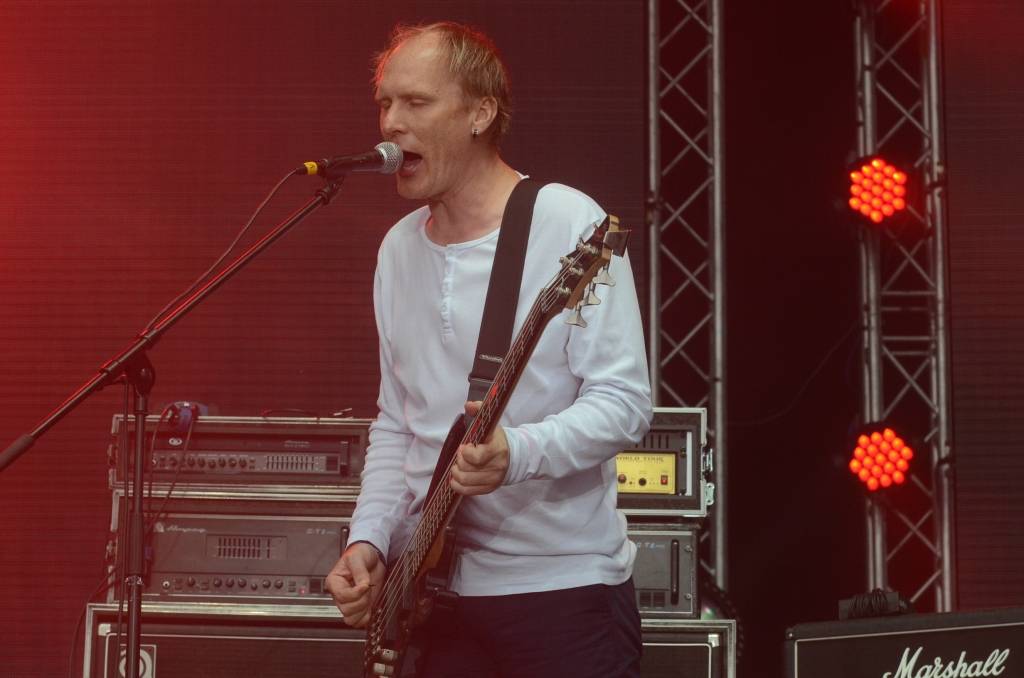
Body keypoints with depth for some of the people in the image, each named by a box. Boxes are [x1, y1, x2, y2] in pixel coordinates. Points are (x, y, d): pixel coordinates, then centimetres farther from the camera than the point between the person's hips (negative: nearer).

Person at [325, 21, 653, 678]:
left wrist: (516, 453, -30)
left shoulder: (572, 226, -10)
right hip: (436, 591, 6)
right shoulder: (399, 248, 9)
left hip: (565, 582, -5)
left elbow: (625, 401, -14)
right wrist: (370, 537, 2)